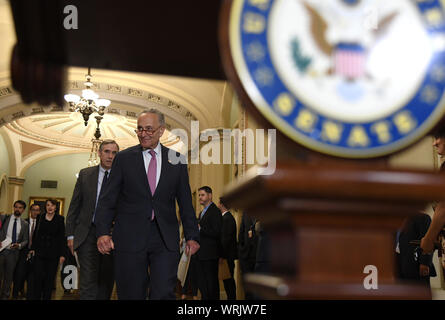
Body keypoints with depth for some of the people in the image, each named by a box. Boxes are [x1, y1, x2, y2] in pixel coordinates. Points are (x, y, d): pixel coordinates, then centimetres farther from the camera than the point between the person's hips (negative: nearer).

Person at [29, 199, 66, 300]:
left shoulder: (60, 219, 2)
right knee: (38, 276, -5)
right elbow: (35, 234, 13)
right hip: (40, 252, 1)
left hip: (53, 253, -1)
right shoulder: (40, 218, 9)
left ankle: (46, 297, 12)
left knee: (50, 278, 2)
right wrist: (33, 248, 4)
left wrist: (62, 254, -6)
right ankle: (35, 297, 4)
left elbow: (62, 237, -1)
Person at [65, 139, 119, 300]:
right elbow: (74, 206, 8)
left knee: (106, 282, 10)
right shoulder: (85, 174, 6)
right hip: (88, 233, 0)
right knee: (89, 282, -8)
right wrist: (70, 234, 3)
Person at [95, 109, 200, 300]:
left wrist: (192, 236, 8)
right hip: (130, 239, 0)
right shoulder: (123, 158, 5)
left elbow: (185, 203, 11)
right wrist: (103, 232, -9)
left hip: (166, 241, 0)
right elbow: (107, 200, 3)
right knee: (131, 295, 7)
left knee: (164, 294, -7)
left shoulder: (176, 160, 8)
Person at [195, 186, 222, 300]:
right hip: (201, 254, 10)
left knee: (211, 283, -4)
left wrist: (200, 229, -17)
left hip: (210, 254, -9)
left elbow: (216, 232, -19)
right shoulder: (202, 212, 20)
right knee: (202, 283, 12)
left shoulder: (215, 211, -11)